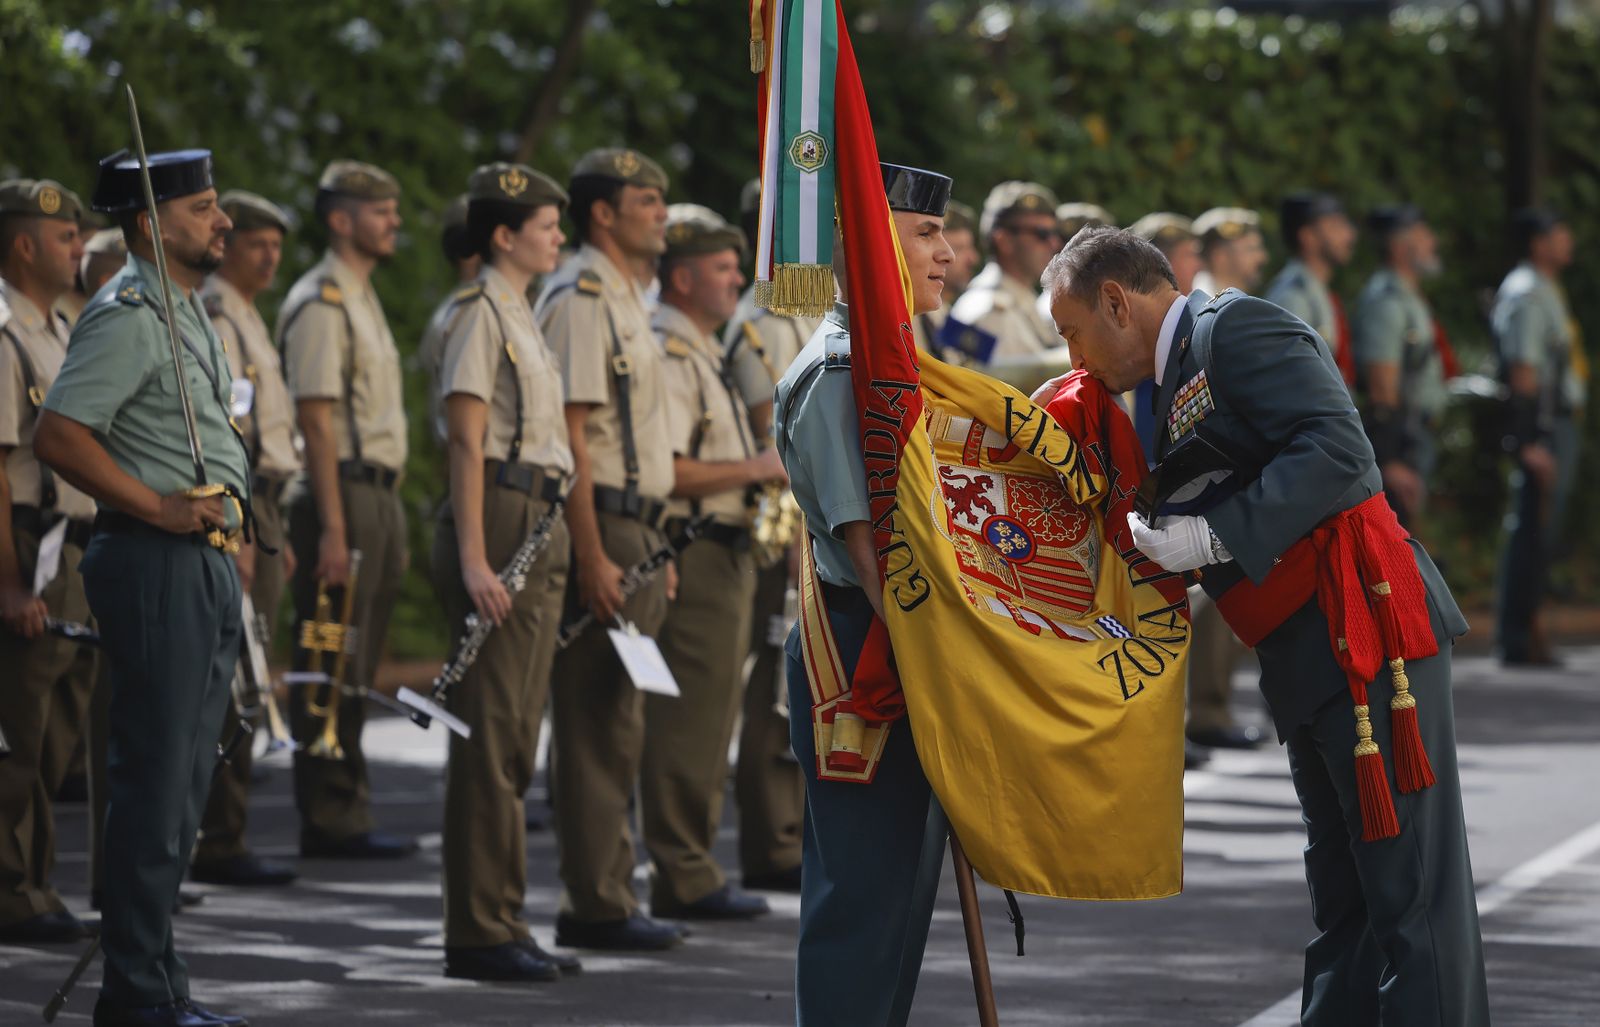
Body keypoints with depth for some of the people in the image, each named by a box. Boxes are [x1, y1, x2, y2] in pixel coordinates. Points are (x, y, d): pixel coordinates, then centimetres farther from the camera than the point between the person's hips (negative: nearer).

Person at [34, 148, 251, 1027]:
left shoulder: (187, 312, 17)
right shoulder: (129, 317, -14)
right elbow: (58, 435, -22)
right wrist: (159, 508, -21)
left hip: (204, 563, 10)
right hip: (156, 563, -10)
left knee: (181, 782, 13)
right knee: (154, 781, -8)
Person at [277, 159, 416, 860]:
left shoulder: (363, 298, 19)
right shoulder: (320, 304, -11)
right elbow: (316, 420, -17)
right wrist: (332, 530, -21)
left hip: (378, 493, 10)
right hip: (343, 493, -10)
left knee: (355, 670, 11)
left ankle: (345, 814, 15)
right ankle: (331, 820, -6)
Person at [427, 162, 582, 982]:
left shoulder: (518, 316, 20)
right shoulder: (477, 313, -10)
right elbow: (466, 440, -16)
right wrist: (475, 559, -22)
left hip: (539, 531, 10)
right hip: (500, 522, -10)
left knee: (514, 736, 11)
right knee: (490, 731, -9)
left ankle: (497, 923, 16)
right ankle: (479, 933, -8)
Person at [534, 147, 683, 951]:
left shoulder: (627, 300, 19)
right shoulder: (580, 300, -12)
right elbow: (570, 434, -18)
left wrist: (652, 548, 21)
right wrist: (592, 557, -23)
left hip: (635, 526, 10)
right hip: (600, 525, -10)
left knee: (616, 719, 12)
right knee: (597, 723, -8)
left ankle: (604, 895, 17)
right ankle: (596, 907, -6)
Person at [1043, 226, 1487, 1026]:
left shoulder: (1234, 327, -7)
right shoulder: (1178, 376, 22)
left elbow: (1337, 448, -20)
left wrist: (1215, 538, -20)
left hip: (1367, 627, -11)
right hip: (1306, 661, 11)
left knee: (1409, 885, -9)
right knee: (1343, 897, 15)